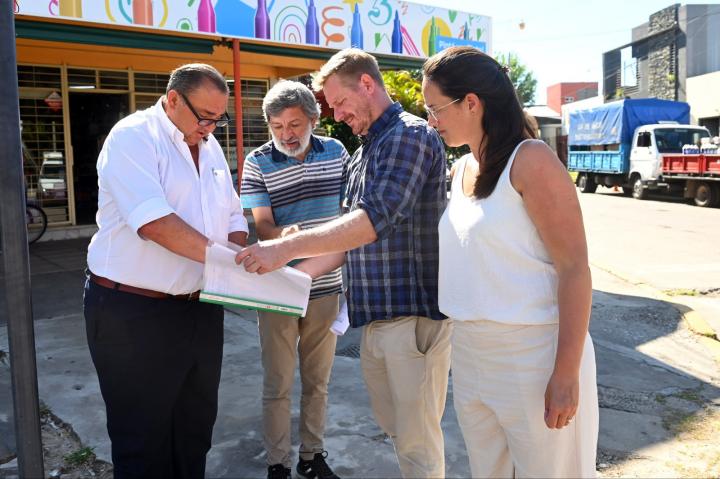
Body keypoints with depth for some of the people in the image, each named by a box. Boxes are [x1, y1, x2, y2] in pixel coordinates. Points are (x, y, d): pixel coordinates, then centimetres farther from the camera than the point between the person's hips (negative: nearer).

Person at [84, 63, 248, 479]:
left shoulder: (210, 146, 11)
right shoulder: (133, 137, -13)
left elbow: (233, 215, 15)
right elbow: (153, 222, -26)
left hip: (201, 308, 7)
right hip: (134, 313, -7)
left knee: (196, 428, 19)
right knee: (144, 442, 7)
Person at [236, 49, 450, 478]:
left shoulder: (411, 135, -11)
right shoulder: (365, 150, 17)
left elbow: (376, 218, -24)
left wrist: (289, 248, -27)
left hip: (414, 311, -8)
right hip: (375, 314, 9)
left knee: (417, 441, 2)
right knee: (393, 427, 18)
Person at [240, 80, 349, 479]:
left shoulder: (336, 152, 2)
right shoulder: (257, 163, -7)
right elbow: (261, 224, -13)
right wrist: (282, 235, -36)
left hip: (326, 286, 3)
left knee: (318, 380, 16)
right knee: (278, 384, 7)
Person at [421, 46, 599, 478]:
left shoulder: (530, 160, -13)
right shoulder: (459, 171, 9)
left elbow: (575, 267, -16)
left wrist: (566, 373, -19)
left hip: (534, 355, -7)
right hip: (469, 355, 7)